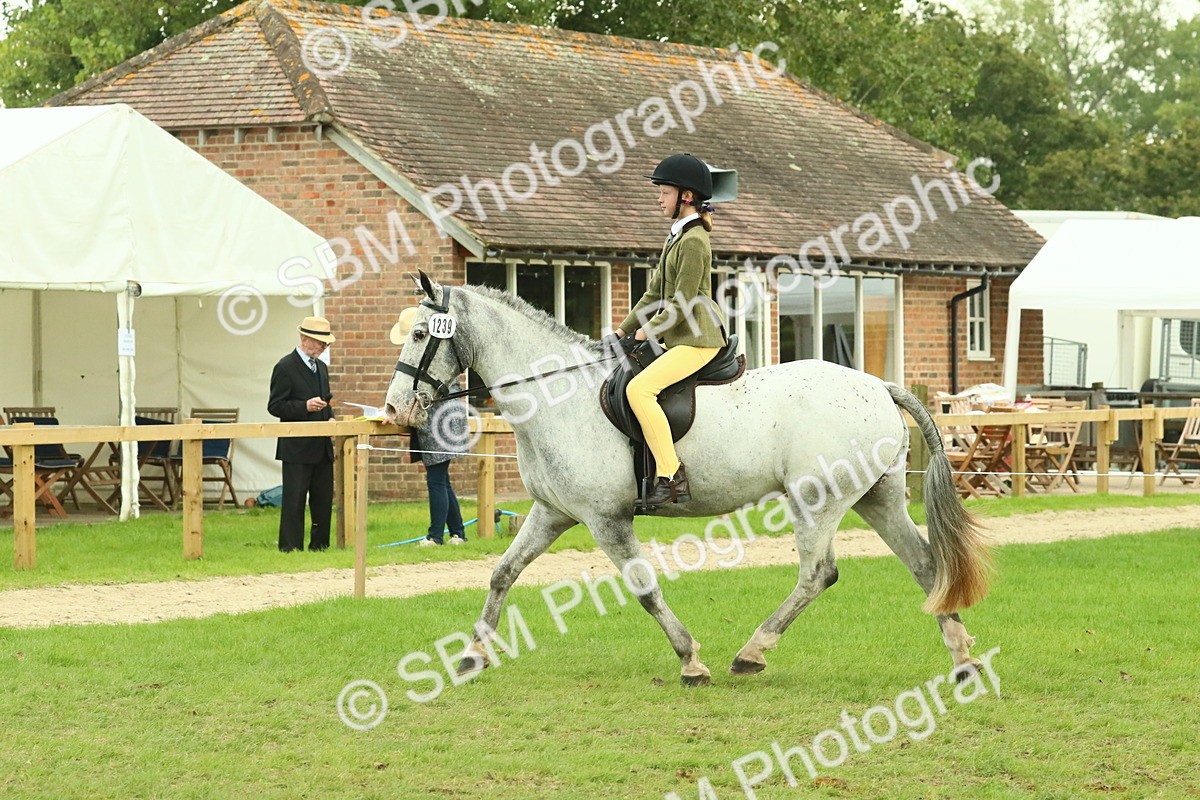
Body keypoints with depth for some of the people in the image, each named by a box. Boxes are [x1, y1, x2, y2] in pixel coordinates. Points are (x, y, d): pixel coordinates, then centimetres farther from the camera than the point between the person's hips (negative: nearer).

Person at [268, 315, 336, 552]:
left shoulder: (321, 368, 16)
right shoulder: (285, 367, -8)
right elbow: (275, 406, -11)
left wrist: (329, 417, 6)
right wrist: (305, 406, -22)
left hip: (321, 446, 8)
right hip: (297, 448, -8)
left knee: (323, 499, 10)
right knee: (294, 501, -6)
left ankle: (320, 544, 17)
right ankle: (290, 547, -3)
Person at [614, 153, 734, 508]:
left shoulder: (693, 241, -14)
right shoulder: (676, 236, 17)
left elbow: (682, 304, -18)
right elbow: (655, 293, 21)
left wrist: (648, 331, -9)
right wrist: (624, 329, 16)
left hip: (697, 339, -11)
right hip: (678, 338, 11)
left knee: (639, 388, -27)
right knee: (628, 383, 19)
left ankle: (671, 476, -29)